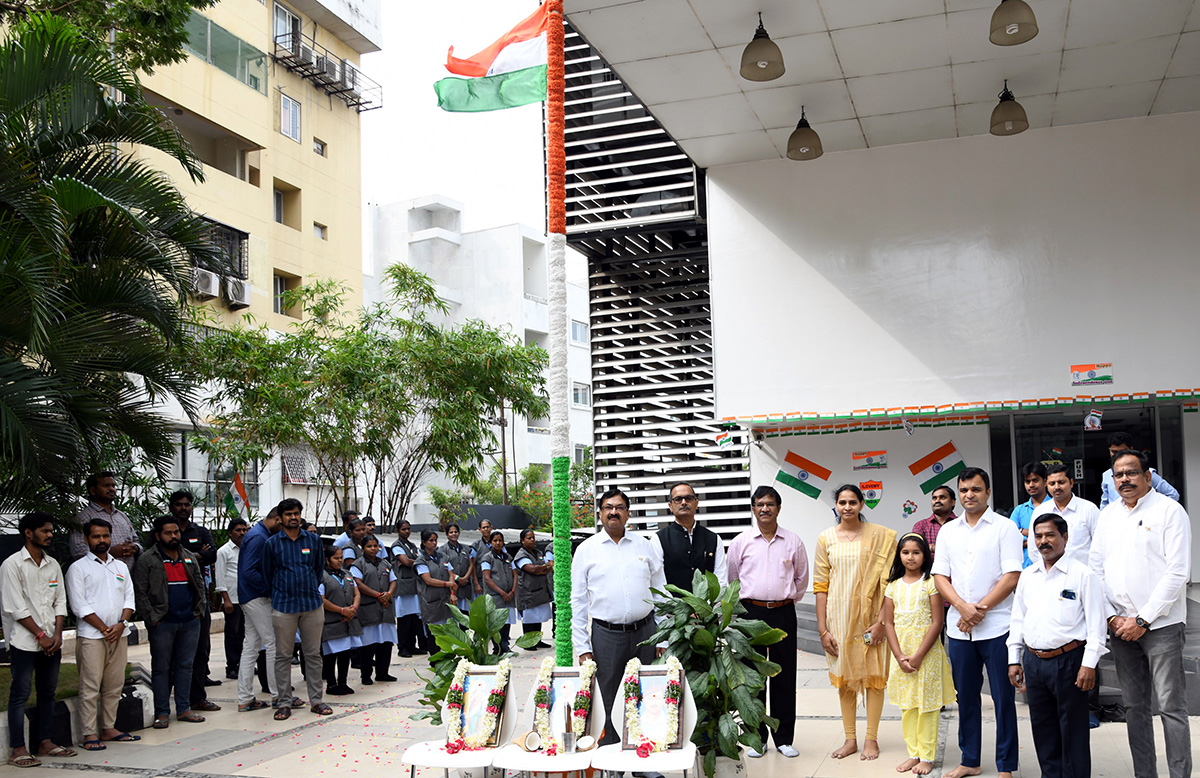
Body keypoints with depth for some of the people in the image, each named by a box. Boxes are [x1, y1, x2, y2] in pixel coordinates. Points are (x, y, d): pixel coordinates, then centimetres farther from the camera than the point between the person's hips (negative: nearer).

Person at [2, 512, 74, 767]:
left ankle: (45, 742, 19)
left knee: (48, 692, 11)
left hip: (52, 641, 6)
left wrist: (57, 633, -2)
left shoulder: (53, 564, 12)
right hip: (24, 641, -6)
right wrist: (40, 635, -11)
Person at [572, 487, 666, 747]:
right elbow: (578, 601, 3)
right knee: (608, 703, 4)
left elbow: (661, 593, 10)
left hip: (645, 632, 2)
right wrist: (582, 647, -2)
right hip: (606, 635, -2)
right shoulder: (586, 550, 3)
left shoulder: (645, 546, 8)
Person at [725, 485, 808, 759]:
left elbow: (801, 578, 17)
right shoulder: (741, 542, 3)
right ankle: (756, 737, 13)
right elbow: (731, 579, 13)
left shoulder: (793, 541, 5)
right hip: (751, 613, 0)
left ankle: (784, 738, 13)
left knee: (784, 675, 3)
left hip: (783, 613, 0)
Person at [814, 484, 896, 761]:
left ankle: (871, 739, 14)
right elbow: (821, 586, 2)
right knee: (844, 678, 8)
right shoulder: (826, 538, 2)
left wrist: (881, 620, -13)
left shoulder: (879, 536, -2)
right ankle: (850, 739, 18)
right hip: (839, 616, 2)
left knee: (873, 675, 3)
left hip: (870, 616, -2)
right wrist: (822, 629, -2)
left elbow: (887, 581, -5)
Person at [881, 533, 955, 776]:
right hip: (901, 652, 4)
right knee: (906, 705, 9)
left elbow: (937, 622, -10)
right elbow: (888, 623, 4)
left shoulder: (930, 583, -6)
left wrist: (918, 656, -14)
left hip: (927, 652, -4)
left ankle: (927, 756, 10)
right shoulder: (893, 586, 6)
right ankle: (913, 753, 19)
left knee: (927, 705, 1)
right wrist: (900, 657, -8)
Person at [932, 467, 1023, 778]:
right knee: (966, 695, 12)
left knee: (1003, 698, 1)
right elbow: (940, 576, 7)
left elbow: (1012, 577, -9)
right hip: (958, 628, 4)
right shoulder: (948, 531, 11)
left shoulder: (1004, 527, -1)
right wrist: (963, 607, -10)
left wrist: (980, 609, -13)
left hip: (996, 626, -4)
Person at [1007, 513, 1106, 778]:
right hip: (1034, 661, 6)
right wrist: (1014, 659, 13)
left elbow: (1096, 623, -7)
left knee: (1073, 729, 2)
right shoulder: (1027, 575, 12)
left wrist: (1089, 664, -12)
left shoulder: (1082, 574, -5)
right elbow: (1017, 620, 17)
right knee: (1043, 728, 13)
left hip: (1068, 660, -6)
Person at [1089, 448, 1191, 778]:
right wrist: (1111, 617, -1)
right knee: (1134, 707, 9)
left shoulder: (1169, 510, -5)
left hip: (1160, 625, -5)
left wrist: (1142, 619, -13)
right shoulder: (1107, 515, 12)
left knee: (1171, 706, -5)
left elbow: (1178, 573, -11)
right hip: (1120, 626, 5)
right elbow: (1095, 569, 11)